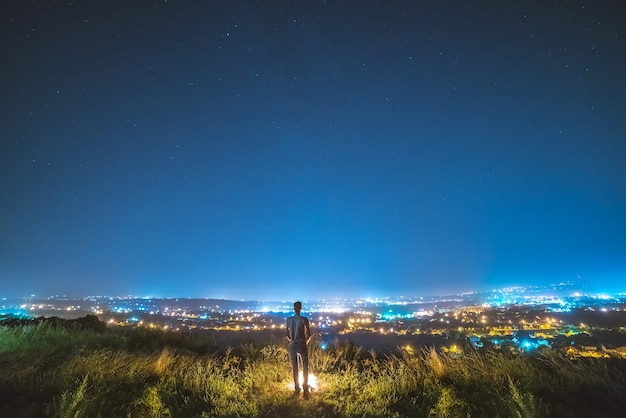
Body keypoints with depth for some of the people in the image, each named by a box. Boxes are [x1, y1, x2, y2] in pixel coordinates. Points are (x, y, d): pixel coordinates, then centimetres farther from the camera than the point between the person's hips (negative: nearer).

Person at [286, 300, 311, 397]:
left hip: (292, 345, 3)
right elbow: (309, 335, -7)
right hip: (302, 345, -3)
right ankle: (305, 391, 13)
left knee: (295, 368, 16)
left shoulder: (289, 319, -2)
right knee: (305, 368, 11)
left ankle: (297, 390, 24)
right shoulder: (304, 319, -13)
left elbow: (287, 335, 6)